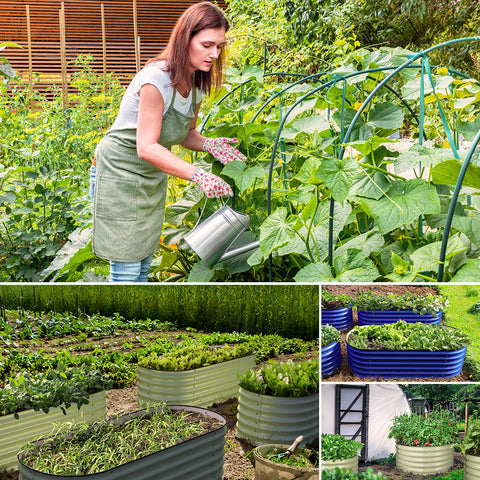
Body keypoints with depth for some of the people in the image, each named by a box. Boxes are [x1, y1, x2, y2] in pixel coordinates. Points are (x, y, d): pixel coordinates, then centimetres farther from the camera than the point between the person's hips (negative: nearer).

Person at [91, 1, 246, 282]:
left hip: (152, 175, 8)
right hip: (120, 173, -8)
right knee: (126, 267, -5)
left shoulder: (197, 84, -1)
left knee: (144, 259, 14)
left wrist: (210, 145, -15)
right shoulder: (157, 79, -27)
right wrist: (197, 175, -40)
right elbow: (146, 147, -31)